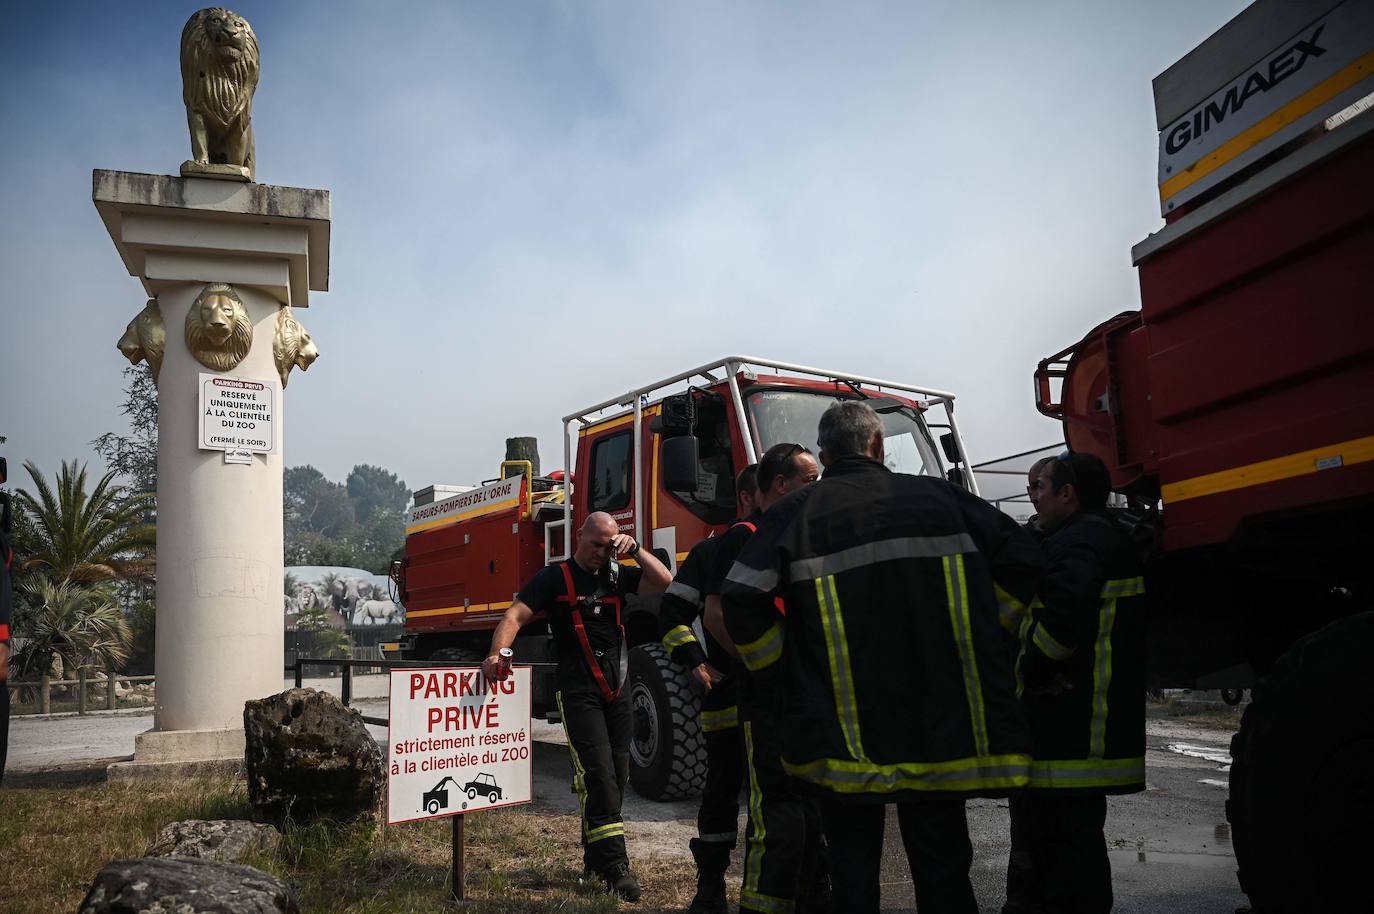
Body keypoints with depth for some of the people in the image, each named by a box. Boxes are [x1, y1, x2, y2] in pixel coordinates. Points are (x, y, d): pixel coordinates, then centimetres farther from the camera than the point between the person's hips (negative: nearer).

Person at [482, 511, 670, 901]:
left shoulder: (617, 575, 11)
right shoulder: (554, 577, -3)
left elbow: (662, 581, 2)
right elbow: (515, 616, -13)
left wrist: (635, 549, -7)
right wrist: (497, 653, -30)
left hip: (617, 690, 6)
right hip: (578, 691, -6)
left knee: (616, 776, 10)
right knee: (598, 773, -13)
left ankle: (595, 855, 25)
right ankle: (615, 865, -10)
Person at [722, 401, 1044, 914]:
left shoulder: (795, 515, 0)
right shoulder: (939, 497, 5)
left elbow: (742, 598, -11)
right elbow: (1024, 561, 1)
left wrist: (778, 674, 3)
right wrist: (977, 639, 10)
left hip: (842, 734, -1)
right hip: (941, 729, 1)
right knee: (943, 871, 13)